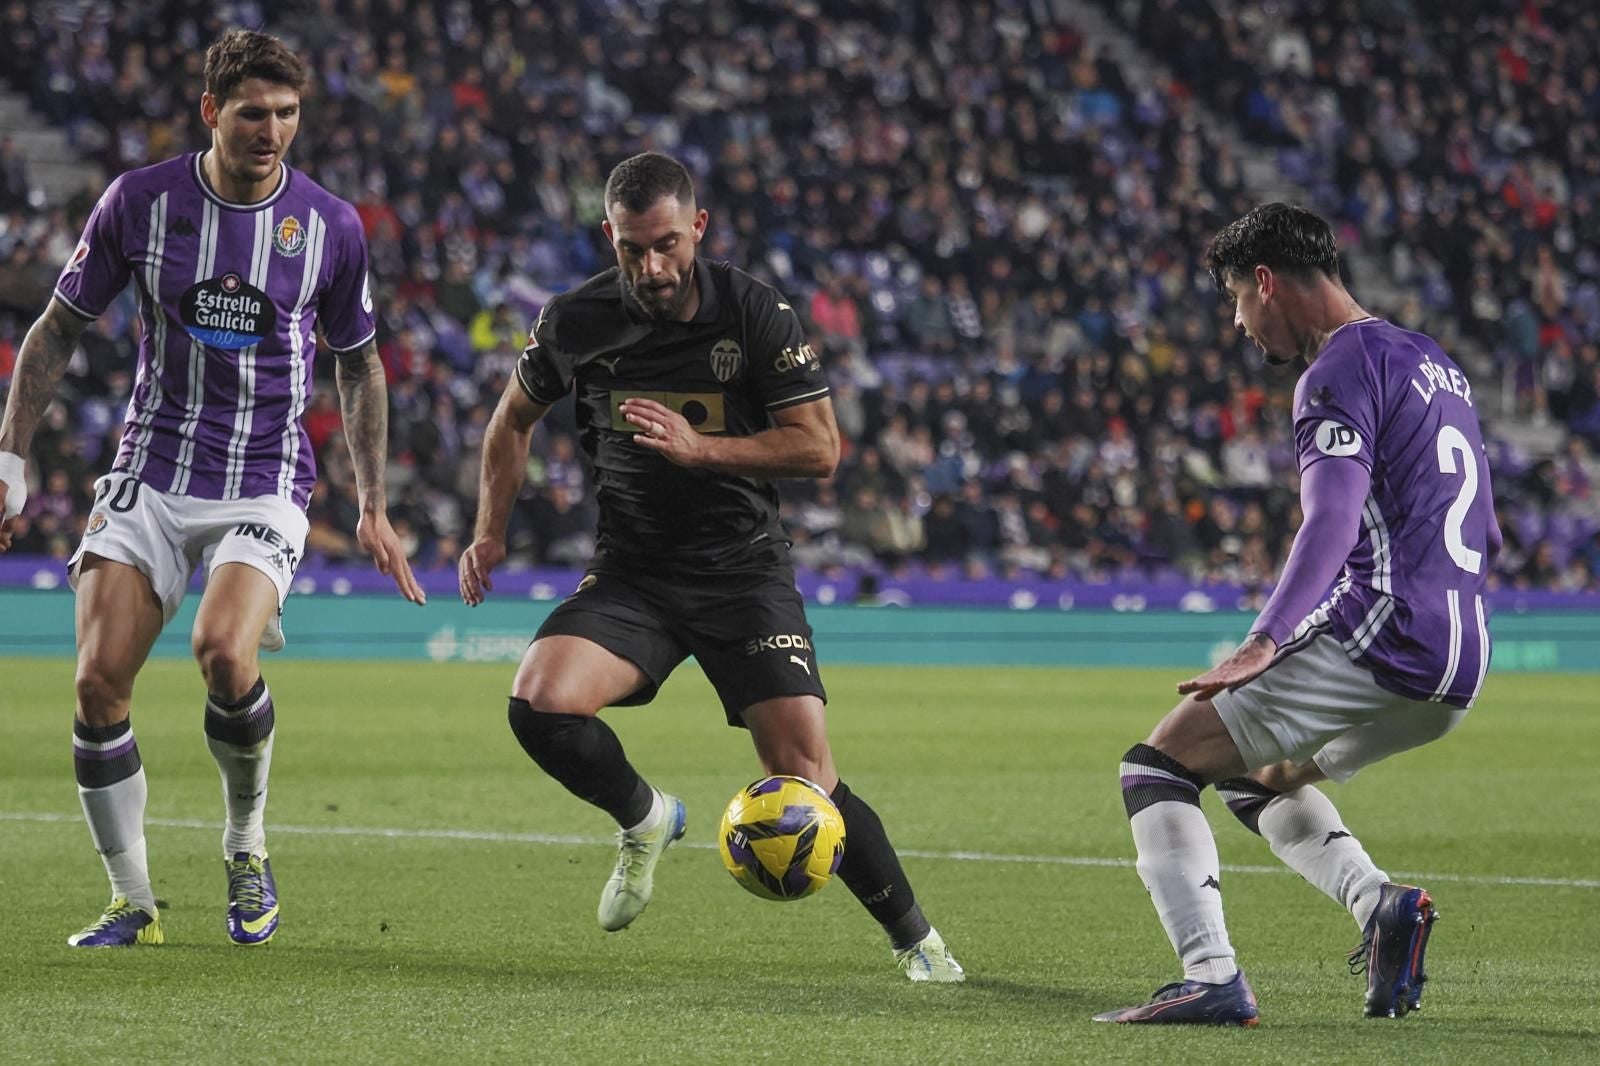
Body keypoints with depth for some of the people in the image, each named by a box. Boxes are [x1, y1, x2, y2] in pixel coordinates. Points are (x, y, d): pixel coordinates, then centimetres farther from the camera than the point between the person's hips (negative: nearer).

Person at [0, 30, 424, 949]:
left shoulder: (331, 225, -3)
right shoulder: (140, 202, -4)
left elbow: (360, 363, 12)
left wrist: (374, 507, 10)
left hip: (267, 483, -1)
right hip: (152, 475, 2)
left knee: (225, 651, -27)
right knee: (100, 682, -12)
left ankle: (248, 847, 0)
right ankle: (133, 904, 5)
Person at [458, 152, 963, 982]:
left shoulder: (755, 314, -10)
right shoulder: (575, 322, -4)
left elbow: (820, 447, -10)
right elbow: (515, 416, 15)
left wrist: (698, 448, -22)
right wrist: (490, 531, 4)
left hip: (744, 566, -2)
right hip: (631, 568, 2)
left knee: (803, 773, -12)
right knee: (539, 703, -24)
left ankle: (916, 941, 7)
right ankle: (644, 819, 6)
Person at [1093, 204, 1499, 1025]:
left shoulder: (1341, 369, -8)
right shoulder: (1436, 366, 21)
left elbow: (1333, 520, -23)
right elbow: (1484, 540, 27)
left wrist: (1263, 645, -32)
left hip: (1375, 644, -9)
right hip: (1457, 677, 9)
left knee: (1155, 771, -5)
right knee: (1256, 775, 28)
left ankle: (1211, 979, -20)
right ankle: (1380, 901, 4)